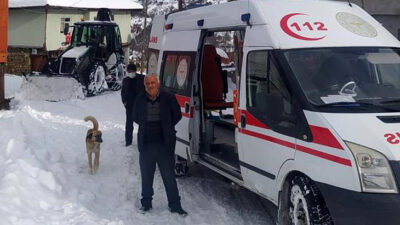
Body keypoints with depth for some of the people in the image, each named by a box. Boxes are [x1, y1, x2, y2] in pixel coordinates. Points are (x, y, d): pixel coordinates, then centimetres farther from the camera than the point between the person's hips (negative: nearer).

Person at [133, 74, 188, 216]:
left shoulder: (168, 98, -6)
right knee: (146, 176, 14)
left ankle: (175, 205, 16)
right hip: (146, 145, 2)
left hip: (165, 145, -2)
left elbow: (177, 115, 5)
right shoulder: (140, 100, 0)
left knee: (169, 177, 6)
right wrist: (146, 126, 3)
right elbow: (135, 118, 14)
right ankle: (146, 203, 29)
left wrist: (166, 127, 1)